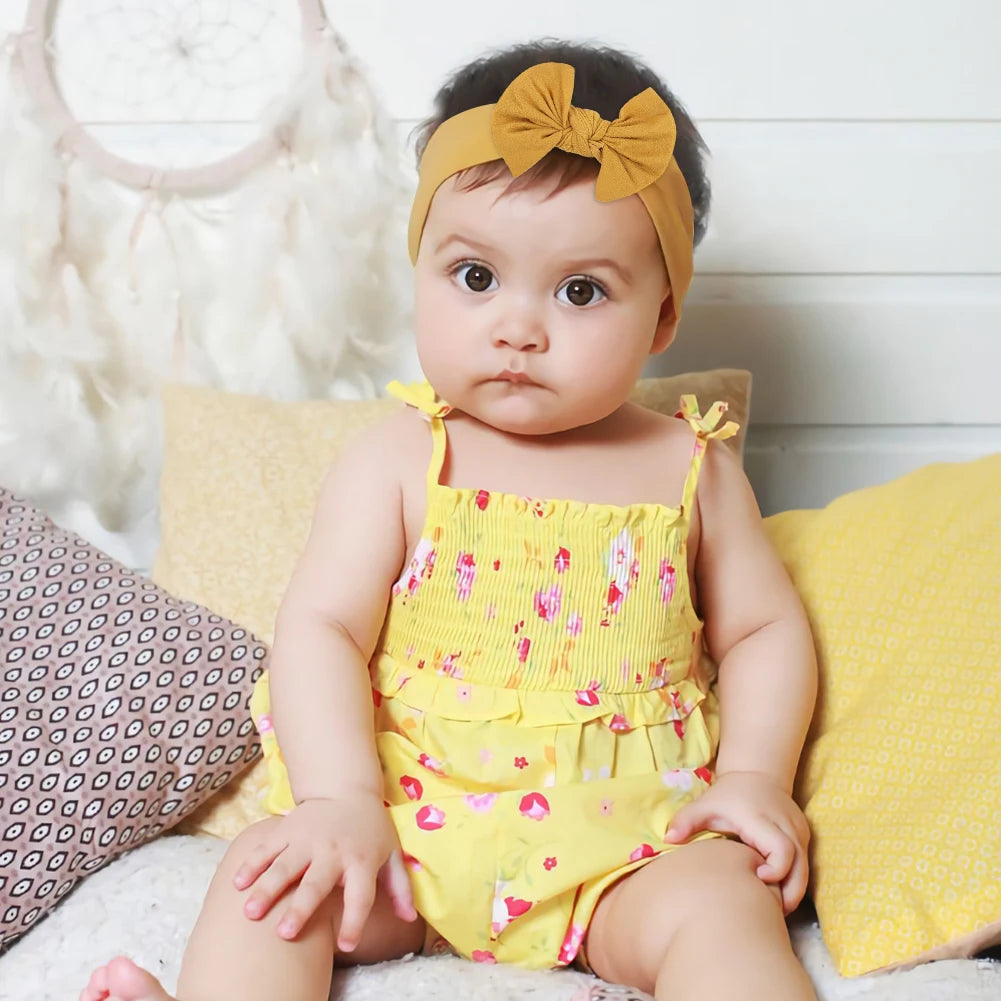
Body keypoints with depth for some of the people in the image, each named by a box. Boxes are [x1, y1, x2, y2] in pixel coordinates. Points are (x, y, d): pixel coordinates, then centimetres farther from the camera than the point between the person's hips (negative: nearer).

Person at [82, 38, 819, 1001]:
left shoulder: (691, 466, 3)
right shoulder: (396, 461, -1)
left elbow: (763, 630, 11)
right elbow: (320, 629, -6)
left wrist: (755, 778, -5)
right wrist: (342, 803, -19)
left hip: (627, 835, 0)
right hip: (415, 818, 1)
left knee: (724, 912, -26)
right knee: (272, 877, -19)